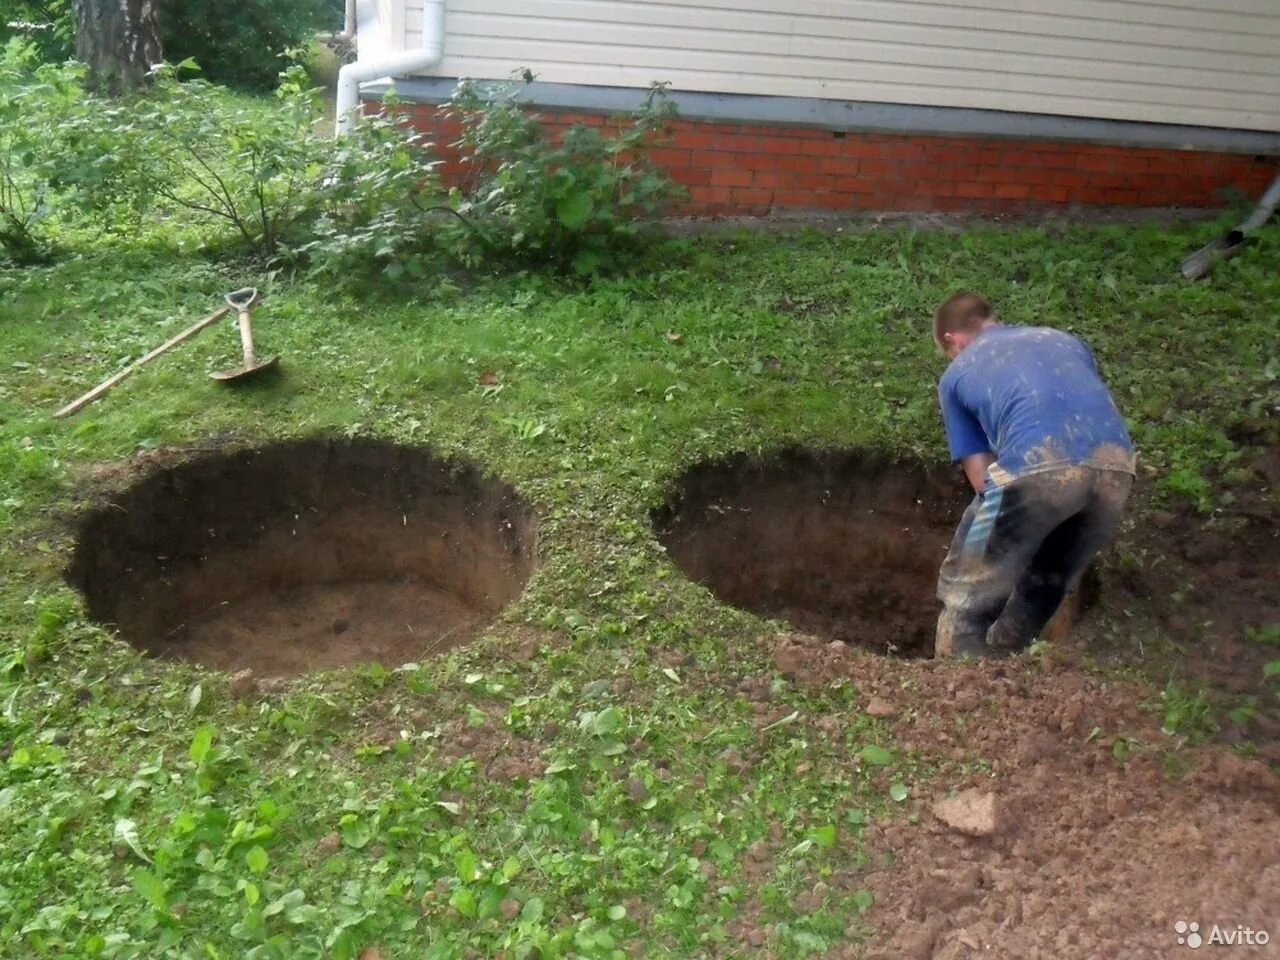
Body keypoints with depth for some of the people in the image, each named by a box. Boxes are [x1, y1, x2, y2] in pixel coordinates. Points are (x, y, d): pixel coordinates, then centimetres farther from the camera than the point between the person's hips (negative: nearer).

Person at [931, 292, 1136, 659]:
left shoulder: (956, 375, 23)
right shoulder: (1064, 339, 35)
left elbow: (981, 475, 16)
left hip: (1038, 466, -5)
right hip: (1115, 464, 5)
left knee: (967, 595, 13)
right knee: (1047, 587, 27)